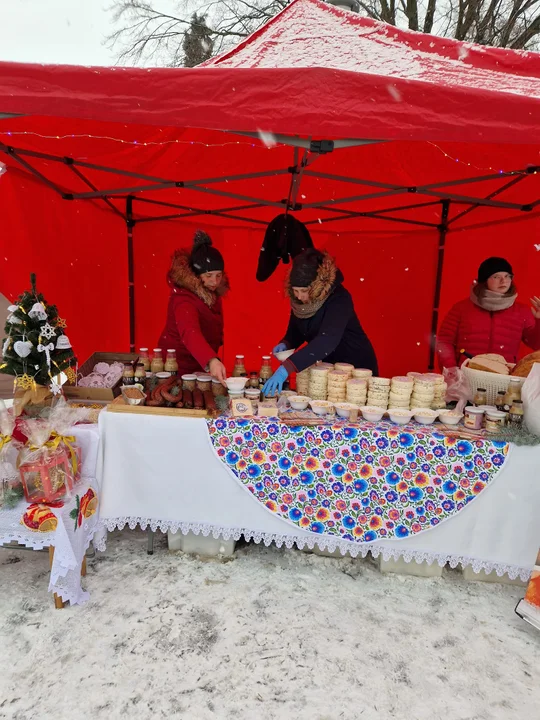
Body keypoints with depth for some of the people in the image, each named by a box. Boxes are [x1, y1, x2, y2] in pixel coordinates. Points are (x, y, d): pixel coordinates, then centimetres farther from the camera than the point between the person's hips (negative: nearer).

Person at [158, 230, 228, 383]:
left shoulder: (211, 292, -6)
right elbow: (190, 333, -49)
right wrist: (211, 360, -64)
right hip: (178, 365, -7)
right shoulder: (184, 298, -30)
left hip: (201, 364, 7)